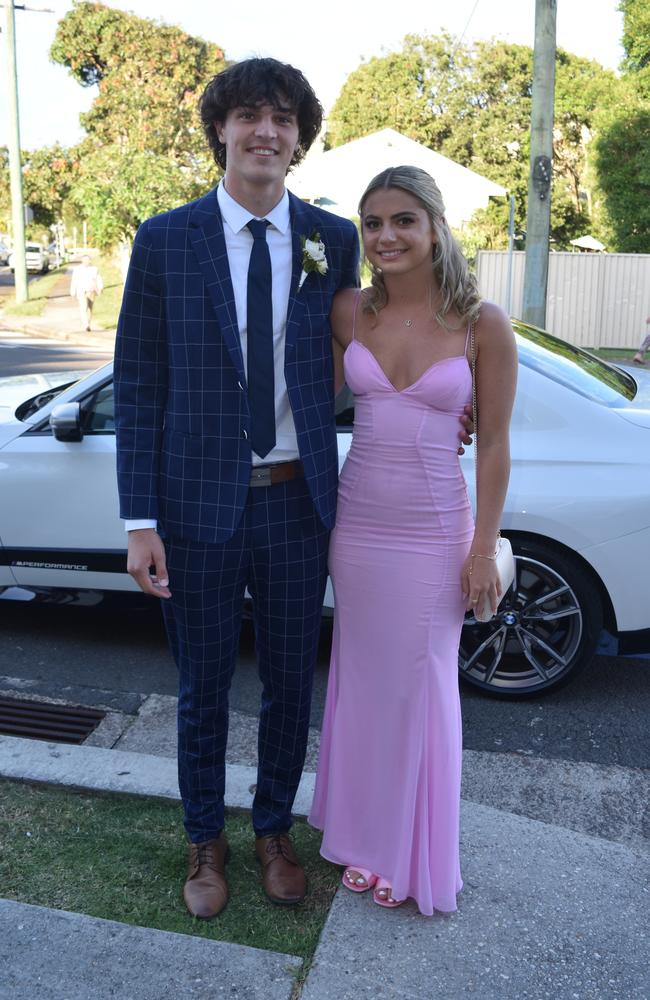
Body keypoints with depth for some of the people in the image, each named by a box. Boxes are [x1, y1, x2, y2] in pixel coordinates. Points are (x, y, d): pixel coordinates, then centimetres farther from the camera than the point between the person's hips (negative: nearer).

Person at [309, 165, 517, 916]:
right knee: (363, 679, 15)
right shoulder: (348, 312, -1)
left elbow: (493, 443, -7)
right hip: (356, 520, 3)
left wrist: (484, 549, -7)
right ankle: (367, 836, 36)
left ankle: (413, 852, 32)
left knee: (420, 686, 9)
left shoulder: (482, 324, -9)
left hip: (434, 531, -3)